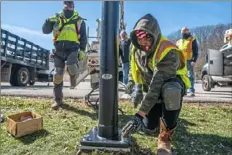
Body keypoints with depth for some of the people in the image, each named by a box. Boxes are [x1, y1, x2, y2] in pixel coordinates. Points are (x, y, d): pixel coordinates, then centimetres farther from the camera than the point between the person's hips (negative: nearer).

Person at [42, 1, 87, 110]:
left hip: (72, 49, -2)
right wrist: (49, 21, -11)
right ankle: (58, 99, 15)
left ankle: (73, 76, 11)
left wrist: (82, 50, -1)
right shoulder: (57, 18, 12)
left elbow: (83, 37, 10)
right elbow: (45, 30, 8)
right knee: (58, 75, 1)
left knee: (72, 68, -29)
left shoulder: (79, 20, 9)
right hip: (59, 50, 2)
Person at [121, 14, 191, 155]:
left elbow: (157, 87, -42)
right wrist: (138, 87, -14)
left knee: (170, 91, -44)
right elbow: (135, 70, 4)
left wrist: (139, 114, -45)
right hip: (152, 86, 5)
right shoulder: (137, 48, -13)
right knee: (148, 128, 3)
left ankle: (165, 138, -22)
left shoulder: (168, 52, -35)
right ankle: (161, 113, 40)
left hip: (173, 81, -5)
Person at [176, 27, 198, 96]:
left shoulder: (192, 40, 5)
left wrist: (194, 60, -12)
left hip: (189, 61, -5)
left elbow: (195, 51, -1)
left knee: (190, 76, -6)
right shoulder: (179, 41, 21)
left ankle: (192, 91, -4)